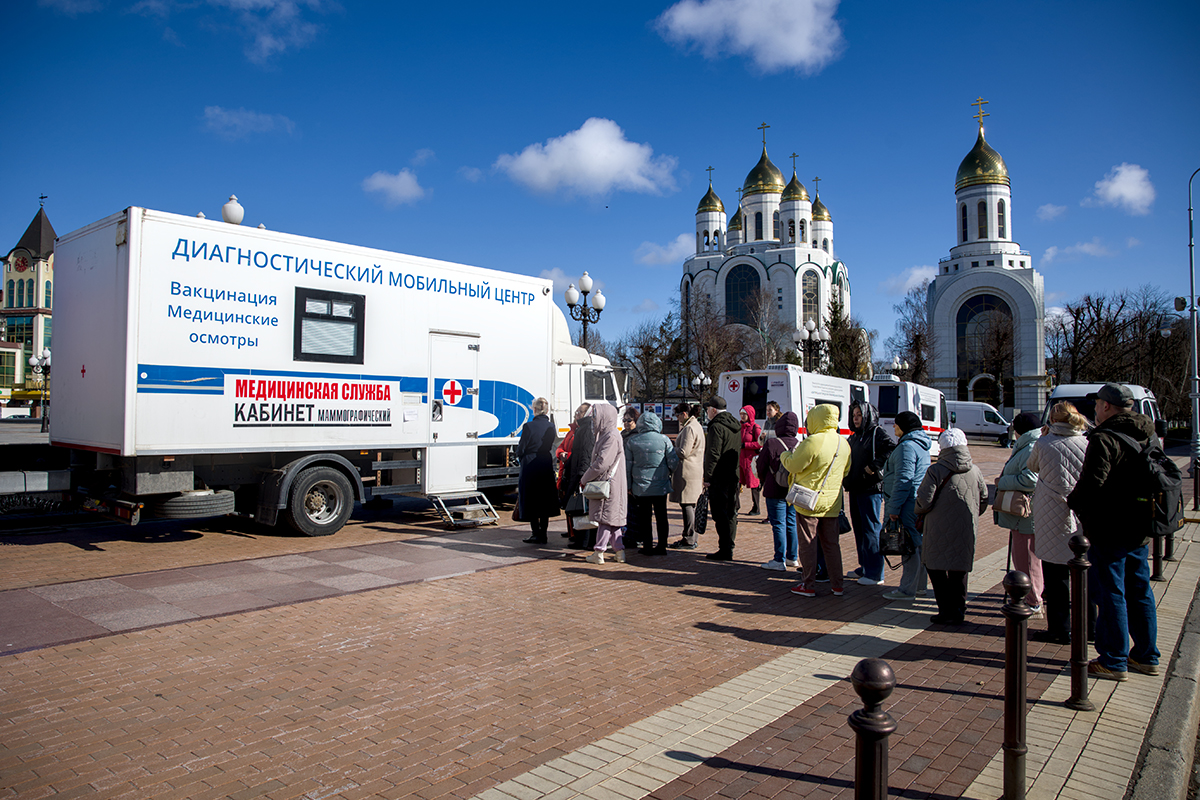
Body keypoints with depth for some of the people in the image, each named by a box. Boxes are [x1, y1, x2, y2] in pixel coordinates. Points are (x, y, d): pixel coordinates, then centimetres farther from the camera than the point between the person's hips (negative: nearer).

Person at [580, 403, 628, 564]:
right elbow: (597, 460, 19)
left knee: (606, 517, -3)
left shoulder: (612, 437, -17)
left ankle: (599, 553, 3)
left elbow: (602, 464, -21)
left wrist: (585, 479, -11)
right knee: (611, 518, 12)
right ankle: (619, 551, 16)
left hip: (609, 483, -10)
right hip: (604, 483, 10)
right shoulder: (605, 435, 14)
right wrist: (587, 473, 8)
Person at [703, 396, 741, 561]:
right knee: (730, 512, 13)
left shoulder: (717, 427, -15)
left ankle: (724, 550, -2)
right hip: (733, 477, 9)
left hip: (719, 479, -9)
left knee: (720, 514, -4)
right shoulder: (736, 426, 14)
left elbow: (713, 454, -20)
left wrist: (707, 477, -15)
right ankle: (729, 547, 20)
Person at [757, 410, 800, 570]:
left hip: (776, 491, -5)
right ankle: (793, 557, 23)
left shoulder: (771, 443, -14)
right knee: (792, 524, 15)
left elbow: (761, 466, -5)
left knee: (779, 525, -1)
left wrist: (764, 481, 14)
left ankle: (779, 560, 2)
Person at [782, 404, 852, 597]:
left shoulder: (813, 441, -19)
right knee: (831, 543, 15)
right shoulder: (843, 443, 5)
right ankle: (837, 585, 20)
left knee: (808, 543, 3)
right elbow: (845, 471, 16)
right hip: (832, 501, 6)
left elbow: (793, 465, -14)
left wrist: (784, 456, 6)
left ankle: (808, 586, 8)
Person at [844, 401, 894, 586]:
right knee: (859, 529, 13)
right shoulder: (854, 437, 18)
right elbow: (848, 460, 27)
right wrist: (847, 481, 14)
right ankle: (864, 568, 24)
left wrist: (873, 467, -23)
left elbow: (890, 451, -24)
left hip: (871, 489, -9)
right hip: (855, 489, 9)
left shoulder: (878, 434, -7)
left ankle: (875, 573, 0)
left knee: (871, 530, -6)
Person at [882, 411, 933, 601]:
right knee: (918, 544, 16)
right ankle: (919, 585, 26)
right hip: (919, 503, 10)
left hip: (908, 504, -10)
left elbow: (903, 480, -22)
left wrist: (893, 507, -20)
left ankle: (907, 589, 1)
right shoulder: (921, 445, 16)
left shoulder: (907, 446, -17)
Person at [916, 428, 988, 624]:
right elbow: (984, 500, 13)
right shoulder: (975, 472, 4)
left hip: (940, 530, -5)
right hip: (966, 531, 5)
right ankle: (959, 609, 18)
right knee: (959, 570, 15)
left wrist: (919, 511, 9)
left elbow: (924, 501, -13)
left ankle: (948, 611, 2)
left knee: (936, 568, 6)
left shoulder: (936, 471, -12)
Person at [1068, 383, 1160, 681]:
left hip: (1109, 530, -8)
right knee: (1140, 592, 17)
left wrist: (1073, 503, -6)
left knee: (1111, 594, -1)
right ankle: (1146, 656, 27)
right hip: (1140, 528, 9)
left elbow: (1092, 483, -23)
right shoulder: (1149, 436, 10)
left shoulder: (1104, 438, -18)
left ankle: (1114, 662, 7)